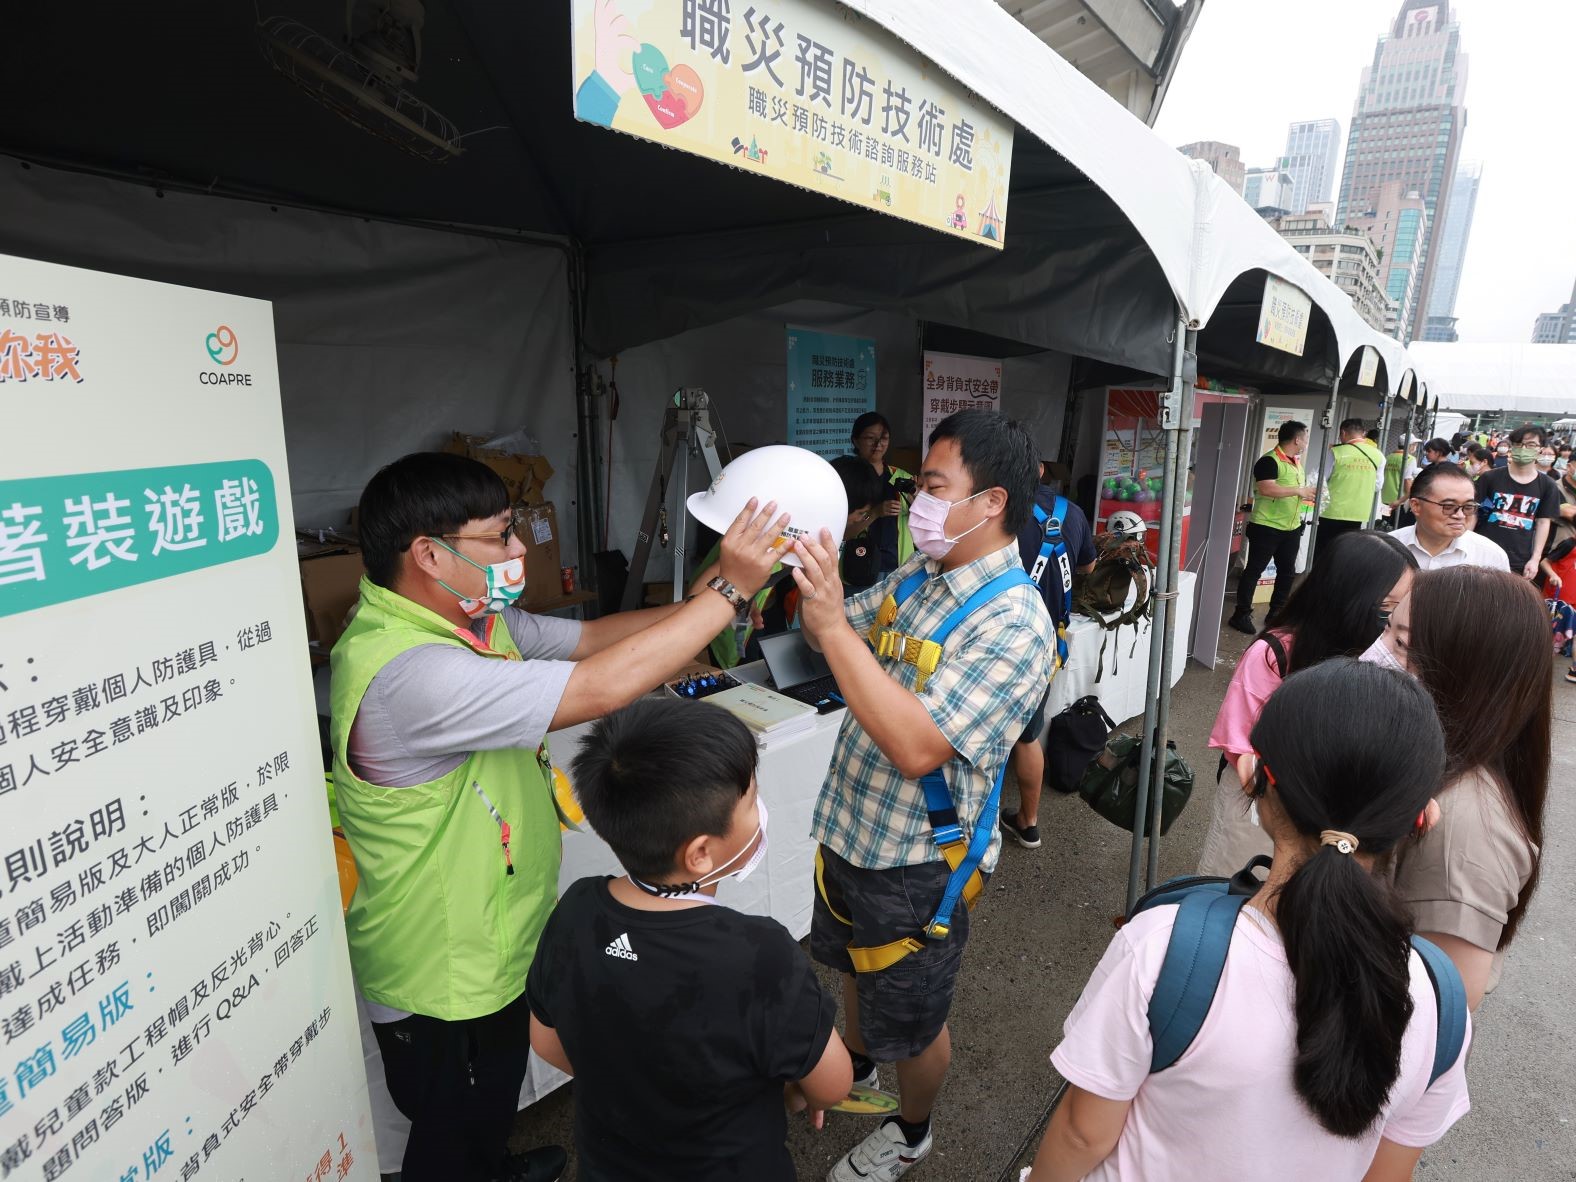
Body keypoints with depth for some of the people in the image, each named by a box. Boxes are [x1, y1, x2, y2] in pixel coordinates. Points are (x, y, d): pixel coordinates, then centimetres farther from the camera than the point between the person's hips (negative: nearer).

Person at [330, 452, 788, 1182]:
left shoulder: (478, 620, -5)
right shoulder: (406, 671, -36)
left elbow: (589, 636, 1)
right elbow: (600, 689, -40)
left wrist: (699, 602, -13)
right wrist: (728, 591, -32)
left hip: (498, 942, 9)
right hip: (443, 981, -9)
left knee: (494, 1101, 35)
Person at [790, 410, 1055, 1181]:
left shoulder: (1014, 621, -27)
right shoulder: (917, 575, -4)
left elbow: (918, 747, -35)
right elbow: (829, 640, 7)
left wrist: (832, 620, -37)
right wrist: (810, 576, -13)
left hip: (915, 860, -7)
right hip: (849, 827, 7)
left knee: (908, 1022, 20)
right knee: (855, 972, 32)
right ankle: (855, 1070, 61)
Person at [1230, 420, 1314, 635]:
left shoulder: (1297, 462, 13)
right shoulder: (1269, 461, -15)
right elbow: (1266, 489, -28)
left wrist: (1308, 493, 7)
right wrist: (1299, 491, -22)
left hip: (1291, 528, 9)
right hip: (1266, 527, -9)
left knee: (1287, 571, 13)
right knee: (1254, 570, -2)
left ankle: (1276, 613, 24)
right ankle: (1241, 615, 3)